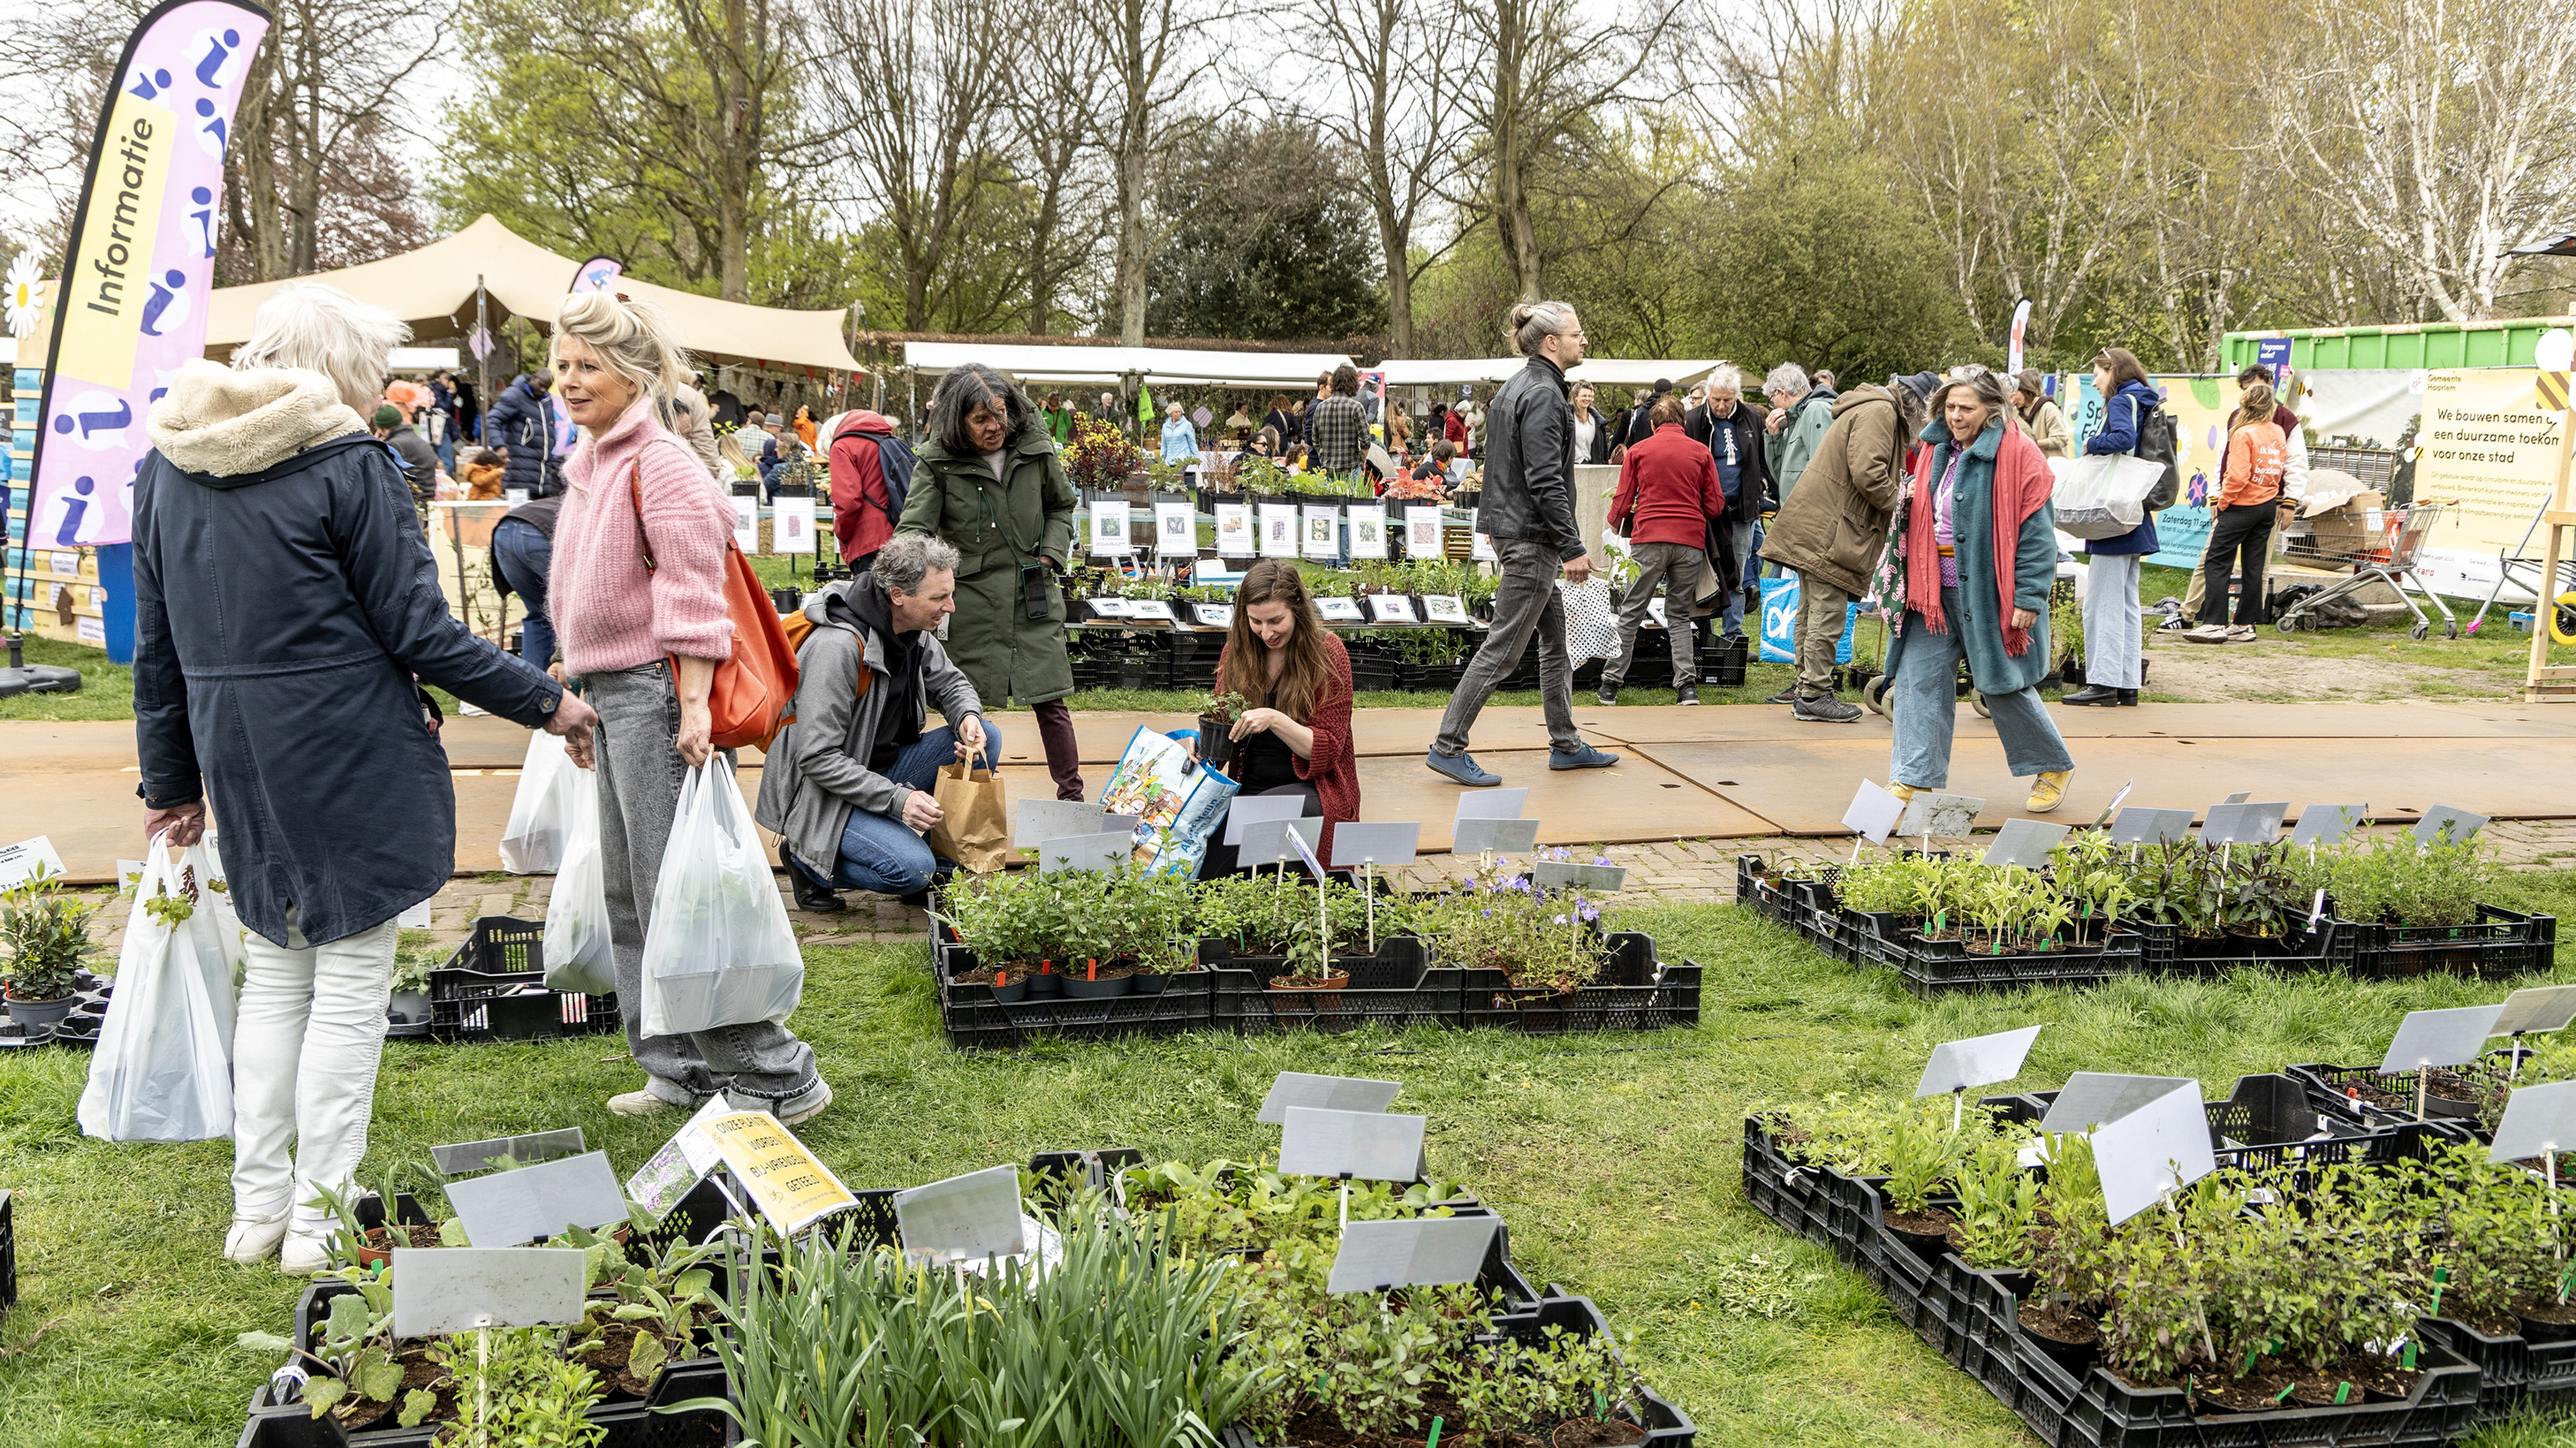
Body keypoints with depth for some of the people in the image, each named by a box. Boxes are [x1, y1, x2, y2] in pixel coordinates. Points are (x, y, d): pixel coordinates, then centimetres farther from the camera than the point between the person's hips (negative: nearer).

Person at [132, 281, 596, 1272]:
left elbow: (158, 644, 13)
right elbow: (416, 633, -12)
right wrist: (546, 704, -2)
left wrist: (171, 778, 21)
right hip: (349, 755, -6)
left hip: (239, 760, 7)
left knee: (275, 969, 18)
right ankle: (320, 1218, 7)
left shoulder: (167, 466, 8)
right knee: (351, 980, 3)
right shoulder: (347, 465, -12)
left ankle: (257, 1209, 21)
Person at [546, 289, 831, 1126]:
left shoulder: (661, 464, -13)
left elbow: (693, 595, -18)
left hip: (657, 692, -10)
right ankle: (683, 1070, 23)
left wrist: (693, 705, -23)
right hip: (610, 694, 10)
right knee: (630, 895, 14)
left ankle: (776, 1077, -3)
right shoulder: (592, 465, 16)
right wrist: (582, 695, 24)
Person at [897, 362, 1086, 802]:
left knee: (1050, 700, 1)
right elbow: (914, 528, -7)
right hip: (972, 596, -1)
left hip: (1034, 593, 1)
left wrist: (1051, 553, 5)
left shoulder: (1037, 448, 4)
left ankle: (1071, 795, 12)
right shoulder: (938, 461, -4)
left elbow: (1061, 506, 21)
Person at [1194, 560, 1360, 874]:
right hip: (1245, 787, 3)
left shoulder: (1327, 653, -6)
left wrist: (1275, 720, -23)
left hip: (1311, 789, -3)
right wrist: (1204, 744, -8)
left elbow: (1327, 751, -7)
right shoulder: (1237, 649, 6)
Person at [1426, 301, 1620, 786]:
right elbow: (1546, 480, -23)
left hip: (1514, 529, 11)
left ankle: (1565, 745, 25)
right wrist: (1573, 547, -21)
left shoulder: (1517, 387, 14)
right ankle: (1448, 747, -5)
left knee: (1555, 639, 17)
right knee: (1503, 646, -7)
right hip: (1532, 536, -11)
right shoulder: (1543, 395, -17)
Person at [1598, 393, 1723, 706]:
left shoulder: (1638, 451, 6)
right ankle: (1687, 684, -1)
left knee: (1631, 613, 5)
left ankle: (1611, 683, 4)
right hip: (1690, 541, 1)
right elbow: (1715, 507, 8)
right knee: (1679, 615, 10)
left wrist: (1615, 523, 28)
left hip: (1649, 539, -1)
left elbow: (1622, 504, 6)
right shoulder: (1701, 453, 8)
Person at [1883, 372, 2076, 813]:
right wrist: (1915, 584, 9)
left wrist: (2029, 598, -17)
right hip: (1936, 587, 6)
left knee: (2004, 684, 3)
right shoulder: (1937, 452, 10)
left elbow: (2036, 531, -13)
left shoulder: (2016, 454, -11)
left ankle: (2053, 767, 23)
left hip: (1988, 590, -6)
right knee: (1920, 675, 0)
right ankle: (1915, 778, 5)